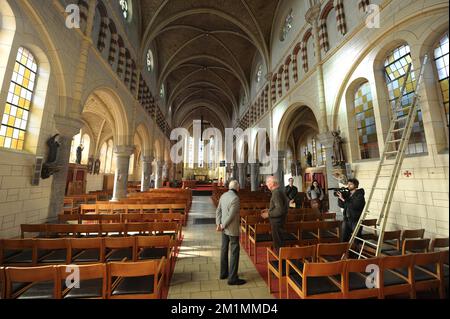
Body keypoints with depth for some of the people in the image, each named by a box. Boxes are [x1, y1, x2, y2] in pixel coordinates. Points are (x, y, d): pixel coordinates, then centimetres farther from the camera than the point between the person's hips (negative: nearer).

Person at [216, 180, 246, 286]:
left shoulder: (223, 196, 2)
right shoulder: (235, 198, -21)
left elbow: (218, 211, 3)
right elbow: (231, 215, -22)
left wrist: (219, 224, 0)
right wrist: (222, 225, -11)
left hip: (224, 228, 8)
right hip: (232, 229, -8)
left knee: (224, 249, 19)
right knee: (235, 252, 5)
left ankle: (223, 273, 35)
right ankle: (232, 278, 15)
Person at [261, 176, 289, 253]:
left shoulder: (276, 193, -24)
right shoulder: (279, 191, 7)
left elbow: (280, 210, -28)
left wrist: (268, 214, -18)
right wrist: (269, 210, 12)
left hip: (277, 222, -10)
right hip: (278, 221, 10)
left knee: (278, 244, 5)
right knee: (279, 242, 22)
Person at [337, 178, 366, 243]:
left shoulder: (359, 195, -10)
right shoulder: (347, 193, 8)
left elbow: (354, 205, -24)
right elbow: (341, 205, 9)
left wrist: (344, 199, -24)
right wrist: (340, 198, -6)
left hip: (356, 220, -6)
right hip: (346, 219, 6)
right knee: (344, 239, 11)